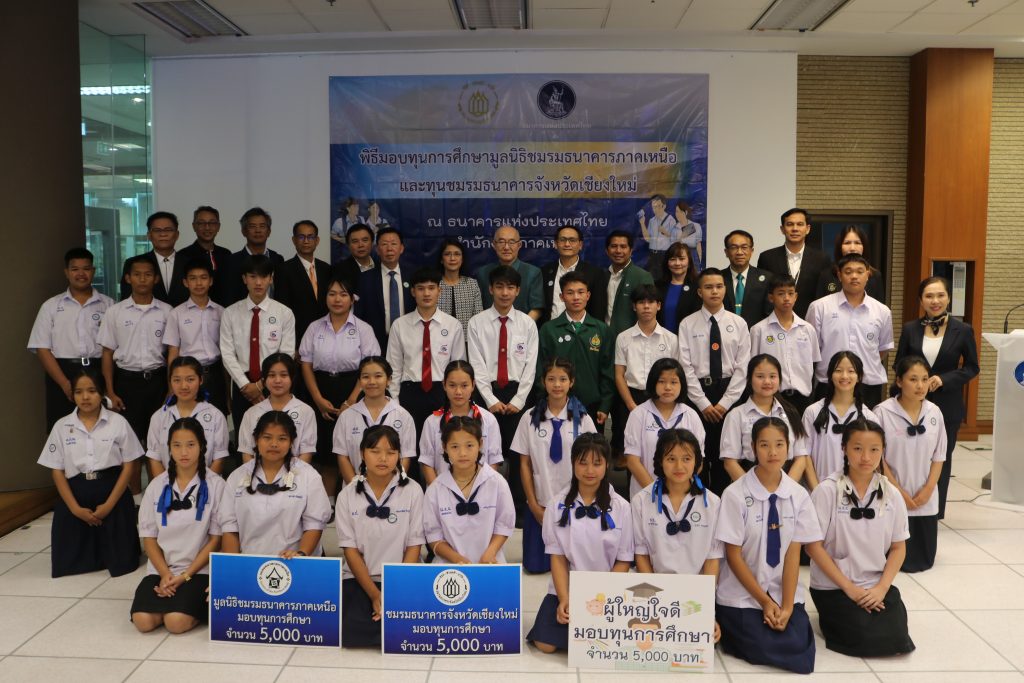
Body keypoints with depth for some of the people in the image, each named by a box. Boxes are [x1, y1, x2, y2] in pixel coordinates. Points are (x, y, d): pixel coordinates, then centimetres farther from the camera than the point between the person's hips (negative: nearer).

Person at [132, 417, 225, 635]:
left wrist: (186, 575, -11)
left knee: (176, 622, -26)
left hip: (199, 570, -3)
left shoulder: (215, 485, -5)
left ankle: (202, 607, 4)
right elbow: (148, 537, 6)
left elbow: (216, 538, -4)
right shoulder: (157, 485, 6)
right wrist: (165, 574, -9)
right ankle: (171, 599, 7)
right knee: (143, 621, -21)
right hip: (160, 569, 3)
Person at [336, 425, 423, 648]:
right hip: (358, 580, 1)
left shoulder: (412, 492, -2)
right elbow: (350, 549, -1)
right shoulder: (347, 496, 1)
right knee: (353, 633, -21)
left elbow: (414, 546, -3)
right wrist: (375, 595, -10)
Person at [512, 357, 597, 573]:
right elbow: (525, 464, 1)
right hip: (541, 503, 1)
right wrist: (533, 505, -2)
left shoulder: (582, 419, -3)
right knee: (536, 565, 4)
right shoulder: (530, 418, -3)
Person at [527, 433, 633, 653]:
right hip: (565, 590, 1)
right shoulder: (557, 503, -1)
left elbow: (623, 561, 0)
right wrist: (564, 599, -12)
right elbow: (557, 556, -2)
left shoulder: (620, 507, -2)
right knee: (545, 645, -13)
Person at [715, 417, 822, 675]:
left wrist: (787, 605, -13)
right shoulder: (736, 494, -15)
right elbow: (733, 556, -11)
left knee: (799, 647, -16)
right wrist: (764, 601, -13)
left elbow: (793, 553, -5)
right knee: (762, 647, -20)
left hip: (783, 591, 3)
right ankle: (730, 627, 11)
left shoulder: (798, 495, -4)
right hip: (742, 594, -3)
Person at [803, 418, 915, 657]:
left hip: (876, 585, 4)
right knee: (869, 638, -20)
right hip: (833, 587, -4)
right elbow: (813, 546, -11)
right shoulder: (827, 491, -14)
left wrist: (882, 587, -9)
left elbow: (898, 547, 6)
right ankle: (832, 617, 10)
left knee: (896, 639, -16)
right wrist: (849, 588, -13)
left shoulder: (891, 495, -1)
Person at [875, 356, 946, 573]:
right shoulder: (883, 412, -15)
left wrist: (928, 489, -5)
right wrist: (899, 491, -10)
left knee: (924, 560, 8)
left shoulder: (934, 413, -3)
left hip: (926, 499, 4)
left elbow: (938, 456, 5)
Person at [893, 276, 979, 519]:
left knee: (941, 458, 10)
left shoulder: (963, 330, -4)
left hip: (947, 406, -1)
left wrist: (944, 379, -15)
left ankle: (934, 512, 23)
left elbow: (972, 367, 1)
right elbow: (899, 365, 6)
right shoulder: (910, 329, 1)